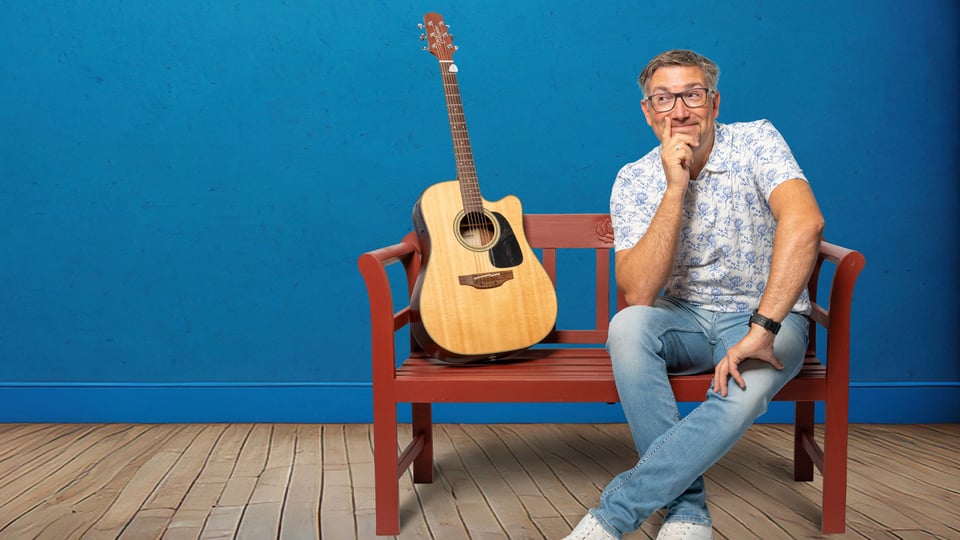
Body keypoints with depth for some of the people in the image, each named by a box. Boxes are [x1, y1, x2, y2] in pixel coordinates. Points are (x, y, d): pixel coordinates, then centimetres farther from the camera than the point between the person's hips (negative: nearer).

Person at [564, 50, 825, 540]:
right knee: (627, 326, -31)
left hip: (768, 316, -2)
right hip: (685, 318, 2)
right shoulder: (634, 182, -6)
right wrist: (675, 188, -23)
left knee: (742, 389, -35)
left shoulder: (756, 141, -12)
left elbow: (804, 223, -31)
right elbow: (638, 295, -18)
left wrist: (761, 331, -38)